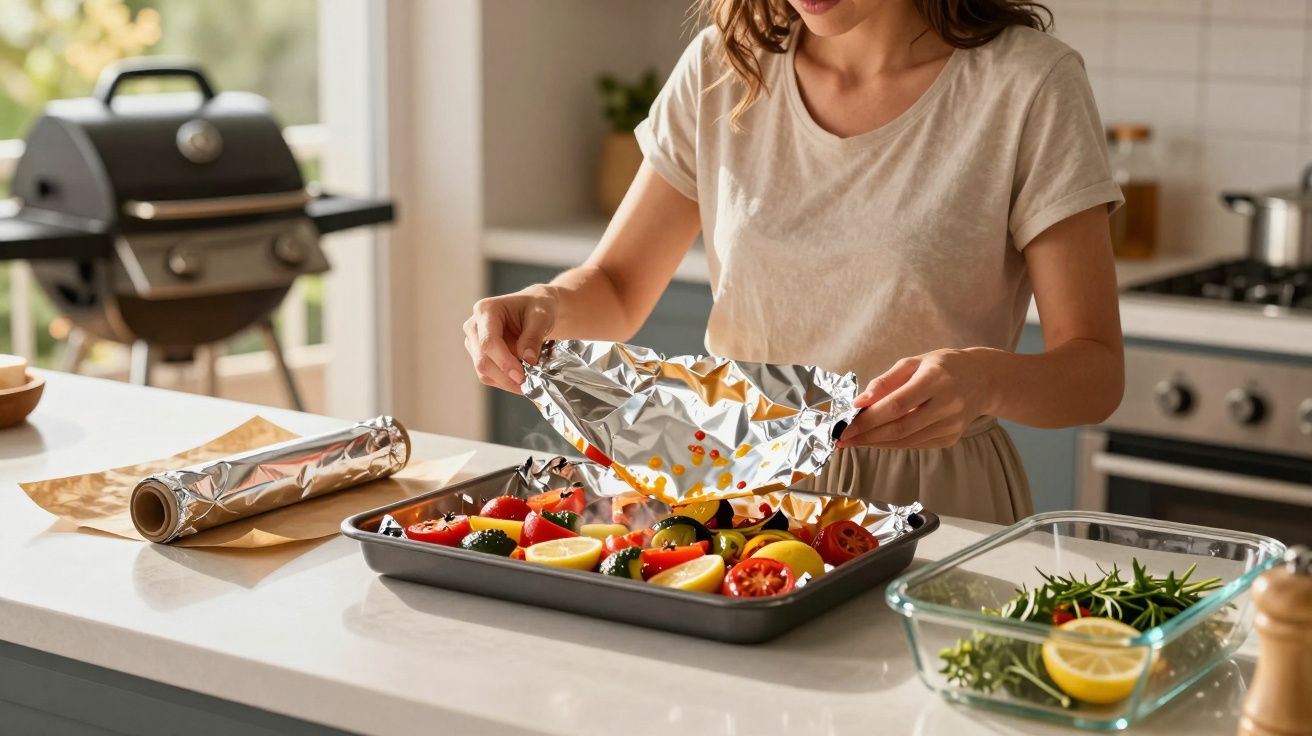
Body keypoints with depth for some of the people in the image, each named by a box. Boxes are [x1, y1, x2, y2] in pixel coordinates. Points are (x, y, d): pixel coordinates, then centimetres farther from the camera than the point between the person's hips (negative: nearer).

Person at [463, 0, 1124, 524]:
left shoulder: (1028, 84, -8)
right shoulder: (722, 68, 2)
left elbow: (1097, 371, -9)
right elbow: (615, 289, 9)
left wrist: (986, 380, -31)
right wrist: (547, 304, -14)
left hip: (933, 505, -3)